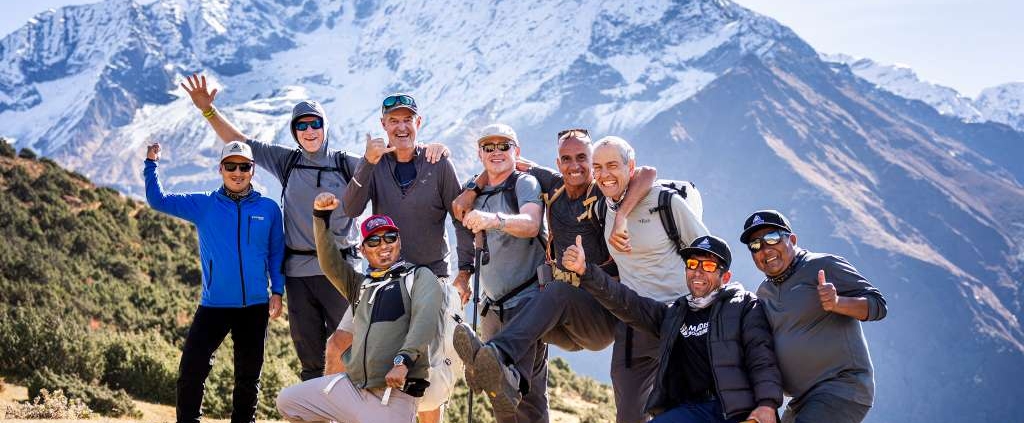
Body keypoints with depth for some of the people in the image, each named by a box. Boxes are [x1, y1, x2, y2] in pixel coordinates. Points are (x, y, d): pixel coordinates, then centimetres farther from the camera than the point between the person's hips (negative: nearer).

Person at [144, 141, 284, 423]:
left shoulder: (268, 209, 3)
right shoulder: (203, 205, 4)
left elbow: (276, 253, 8)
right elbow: (158, 200, 3)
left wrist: (277, 291, 1)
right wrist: (151, 163, -7)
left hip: (255, 306, 1)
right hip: (213, 305, 0)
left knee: (248, 375, 11)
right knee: (192, 369, -8)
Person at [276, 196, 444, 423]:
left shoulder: (419, 276, 3)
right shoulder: (361, 284, 22)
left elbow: (425, 319, -14)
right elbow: (330, 263, 8)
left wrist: (403, 360, -27)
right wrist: (321, 217, -4)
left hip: (394, 397, -6)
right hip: (351, 386, 6)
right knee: (287, 401, 8)